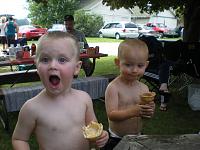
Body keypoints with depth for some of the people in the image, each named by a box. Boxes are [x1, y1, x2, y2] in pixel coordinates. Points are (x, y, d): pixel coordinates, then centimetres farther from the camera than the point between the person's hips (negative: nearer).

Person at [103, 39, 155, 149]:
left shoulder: (144, 88, -2)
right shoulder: (113, 87, -17)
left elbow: (146, 115, 2)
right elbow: (111, 115, -23)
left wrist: (149, 111, -20)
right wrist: (133, 111, -36)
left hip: (138, 137, 5)